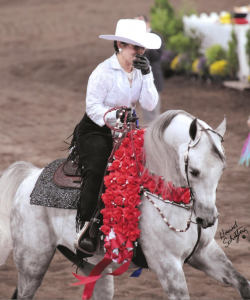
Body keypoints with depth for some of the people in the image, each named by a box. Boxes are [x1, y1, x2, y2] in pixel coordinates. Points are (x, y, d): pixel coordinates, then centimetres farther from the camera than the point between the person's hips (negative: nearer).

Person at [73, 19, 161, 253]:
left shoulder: (141, 70, 3)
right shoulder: (104, 71, -15)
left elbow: (149, 105, -5)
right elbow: (93, 107, -16)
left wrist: (146, 75, -15)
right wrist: (114, 115, -32)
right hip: (95, 130, -6)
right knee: (96, 171, -27)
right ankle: (83, 227, -29)